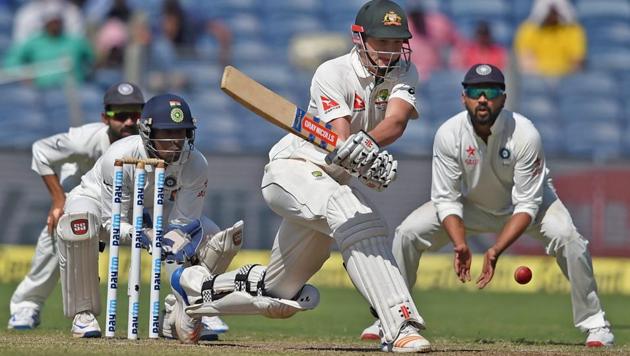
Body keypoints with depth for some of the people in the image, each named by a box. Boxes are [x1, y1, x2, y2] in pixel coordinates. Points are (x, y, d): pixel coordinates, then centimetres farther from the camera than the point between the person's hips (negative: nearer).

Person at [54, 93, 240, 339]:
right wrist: (138, 236, -52)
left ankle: (177, 315, -3)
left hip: (153, 211, 4)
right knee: (79, 225, -40)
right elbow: (113, 221, -30)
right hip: (99, 201, -4)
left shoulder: (195, 164, -26)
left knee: (210, 235, -15)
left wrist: (173, 242, -45)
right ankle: (83, 314, -25)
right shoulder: (119, 157, -36)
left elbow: (183, 224, -21)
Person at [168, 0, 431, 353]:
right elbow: (342, 140, -31)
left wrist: (365, 144, -43)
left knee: (279, 292, 14)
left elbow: (396, 121, -23)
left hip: (331, 179, 7)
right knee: (359, 222, -35)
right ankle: (401, 326, -42)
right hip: (292, 168, -7)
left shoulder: (404, 73, -2)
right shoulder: (333, 74, -17)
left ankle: (197, 285, 37)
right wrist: (370, 162, -51)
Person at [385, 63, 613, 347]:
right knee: (408, 233, -14)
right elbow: (446, 199, -19)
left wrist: (496, 251, -40)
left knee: (567, 238, -30)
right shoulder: (449, 134, -25)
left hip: (526, 200, -2)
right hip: (471, 204, 2)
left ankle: (595, 324, -16)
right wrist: (460, 245, -36)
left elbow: (527, 205, -28)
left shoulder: (525, 135, -30)